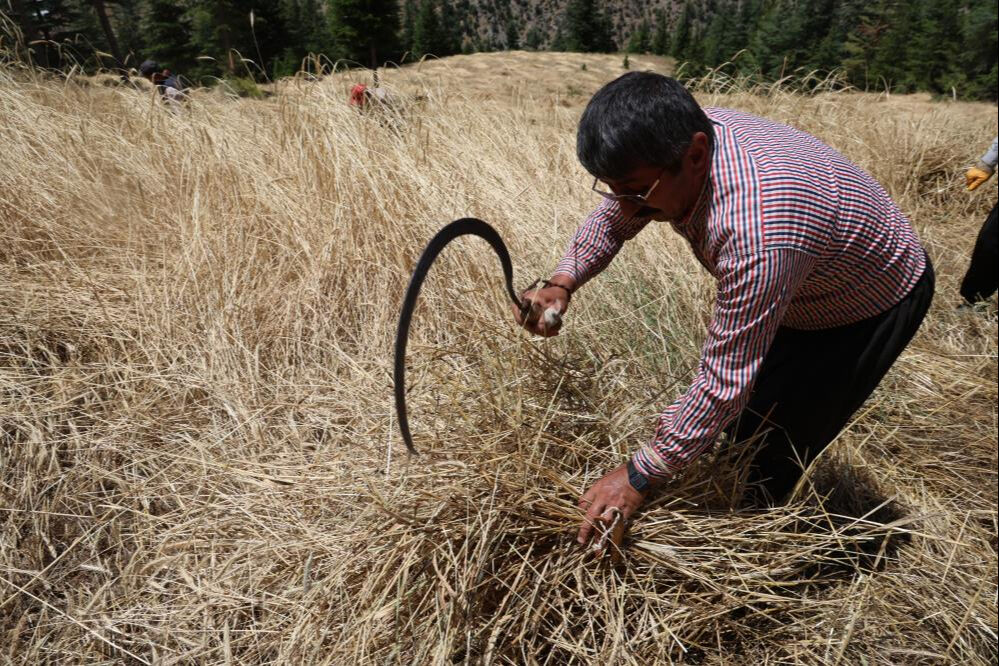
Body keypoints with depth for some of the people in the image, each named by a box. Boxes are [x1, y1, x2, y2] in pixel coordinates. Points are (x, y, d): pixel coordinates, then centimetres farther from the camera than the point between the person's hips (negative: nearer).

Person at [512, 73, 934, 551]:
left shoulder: (756, 234, -47)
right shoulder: (673, 144, -22)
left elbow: (725, 382, -39)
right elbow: (611, 218, -2)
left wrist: (640, 477, -30)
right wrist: (561, 285, -17)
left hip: (871, 309, -7)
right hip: (794, 292, 8)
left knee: (768, 456, -7)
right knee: (733, 426, 16)